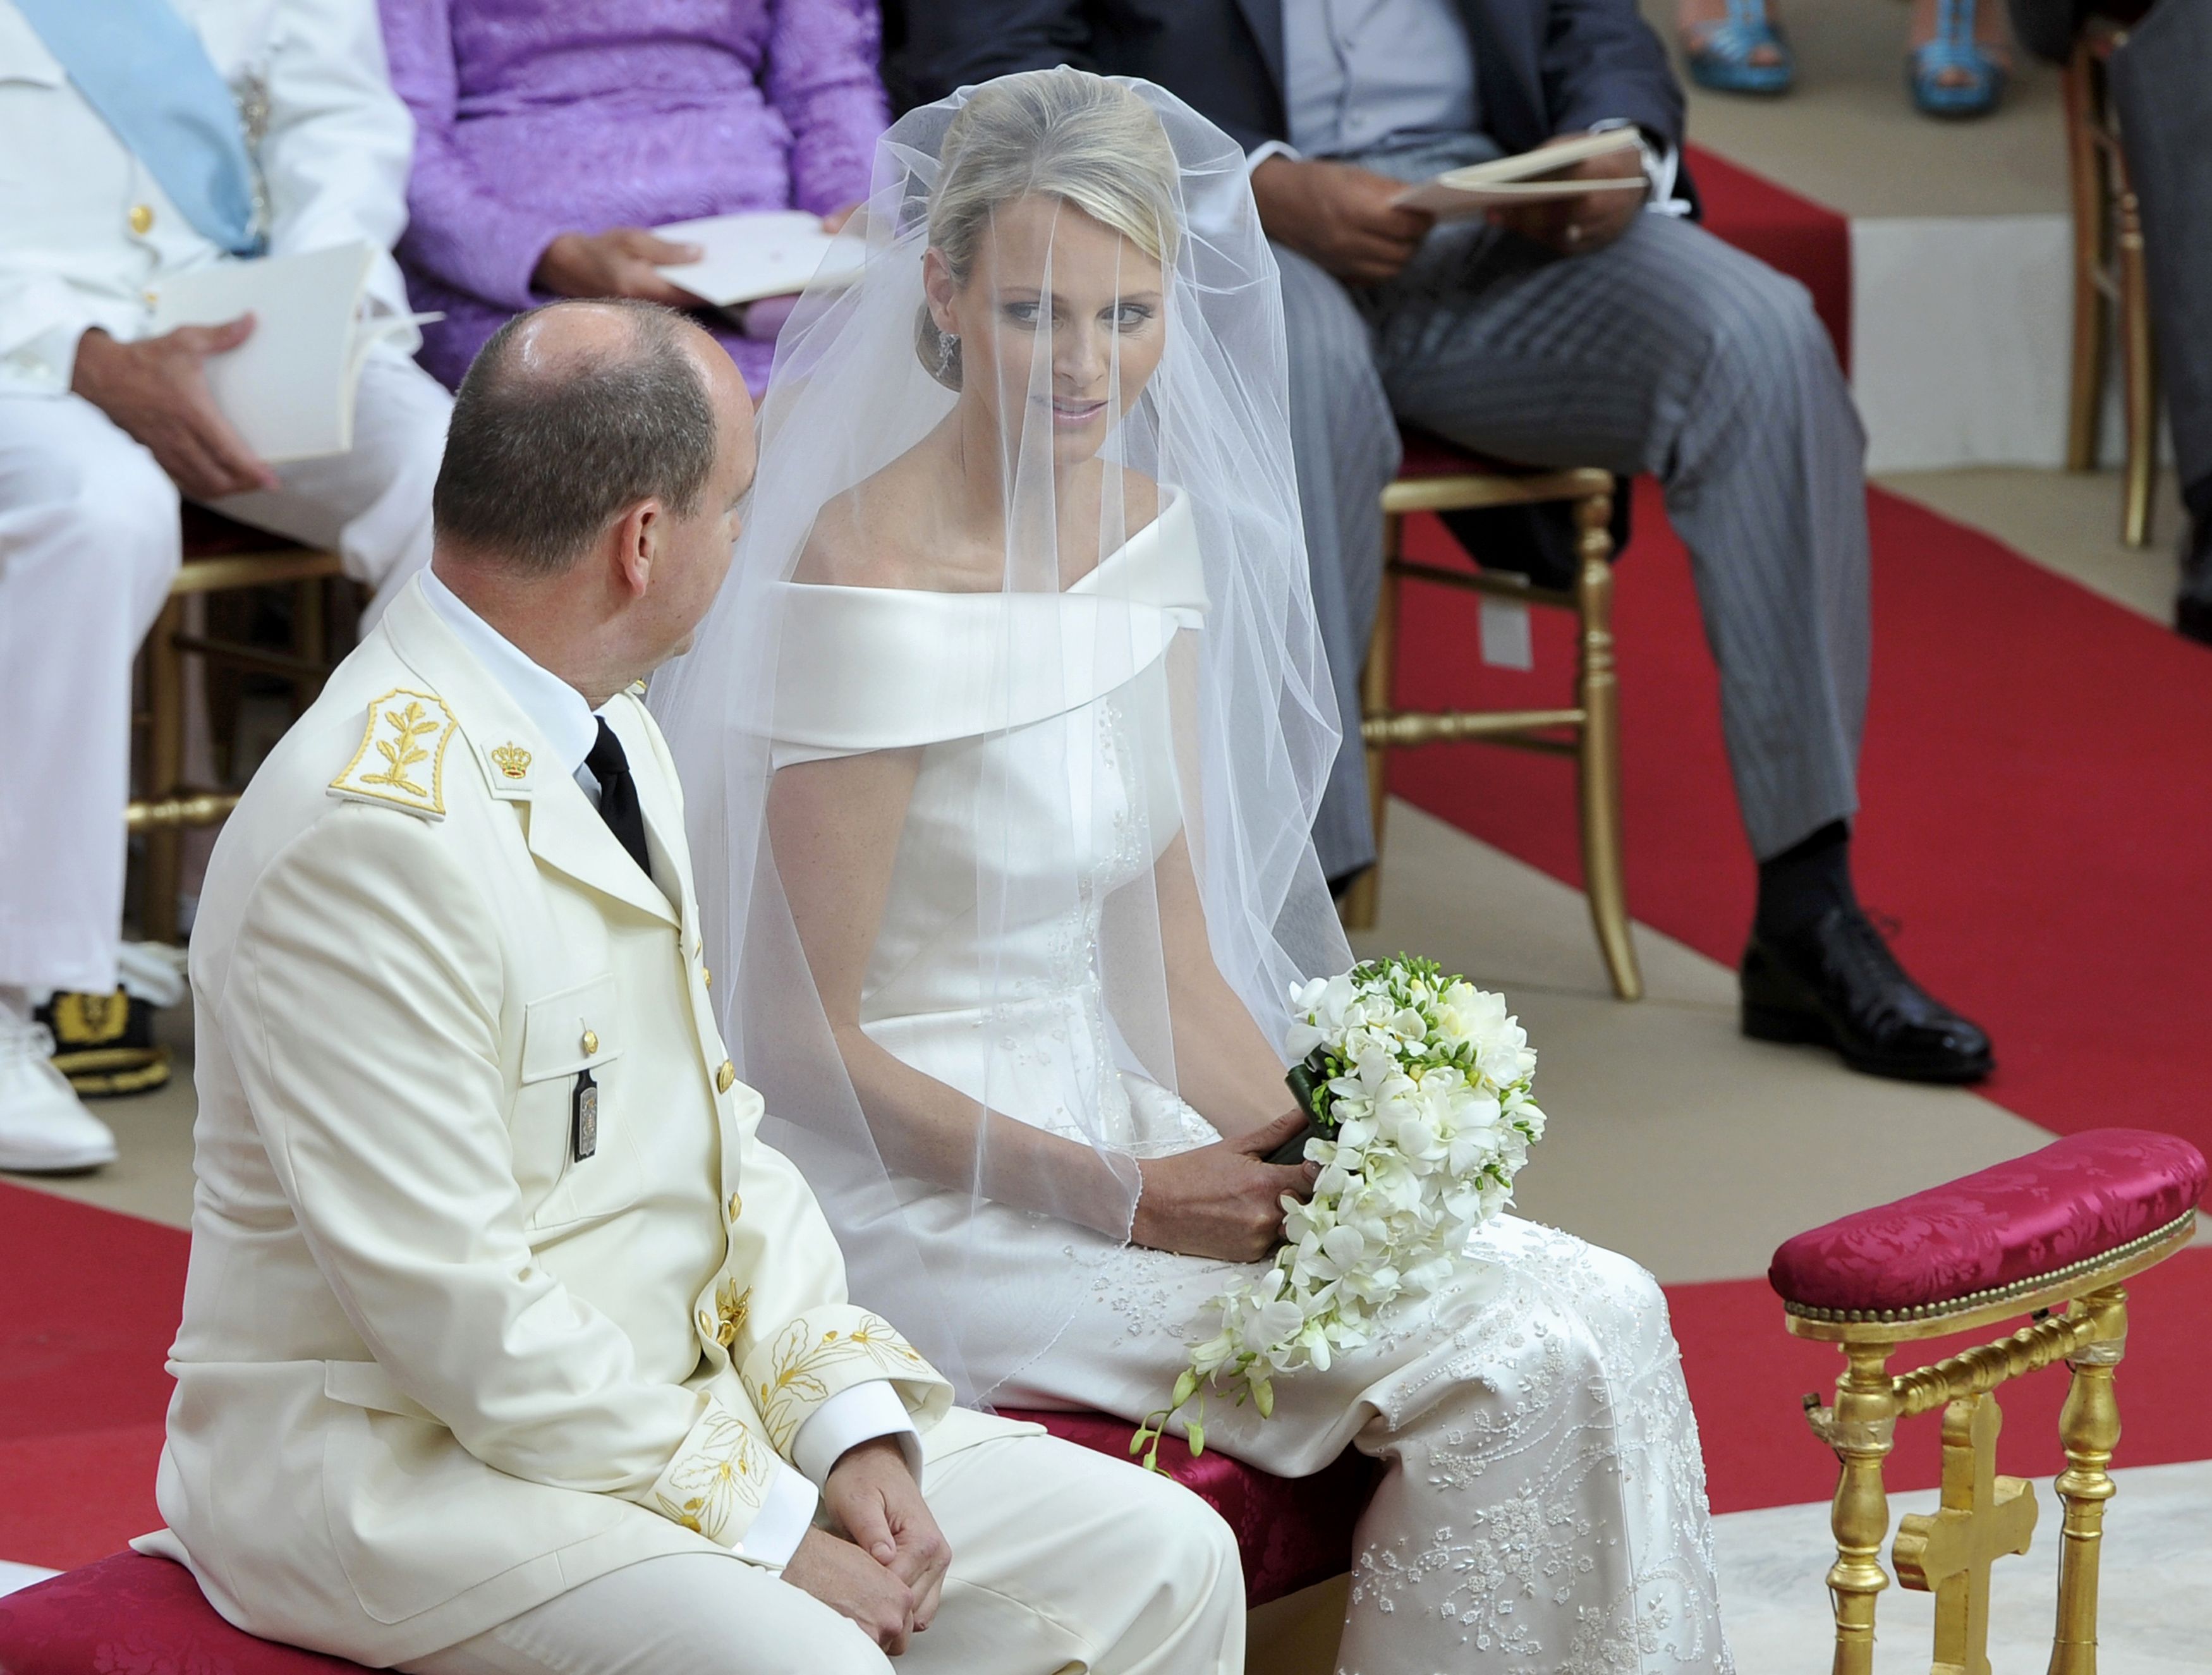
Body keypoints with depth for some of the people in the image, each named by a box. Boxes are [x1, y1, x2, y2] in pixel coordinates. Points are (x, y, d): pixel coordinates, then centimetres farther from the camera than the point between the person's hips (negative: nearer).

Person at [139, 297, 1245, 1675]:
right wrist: (764, 1530, -17)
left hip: (673, 1394, 9)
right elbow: (453, 1306, -22)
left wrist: (852, 1423, -2)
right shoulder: (375, 830, -22)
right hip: (395, 1460, -9)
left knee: (1162, 1561, -1)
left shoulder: (615, 734, 9)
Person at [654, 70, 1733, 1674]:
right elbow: (805, 1041, -15)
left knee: (1599, 1312, -12)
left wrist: (1303, 1163, -6)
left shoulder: (1152, 530, 6)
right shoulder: (870, 581, -18)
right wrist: (1124, 1196, -17)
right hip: (927, 1194, -7)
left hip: (1111, 1116, 7)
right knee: (1511, 1362, -19)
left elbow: (1173, 949, 11)